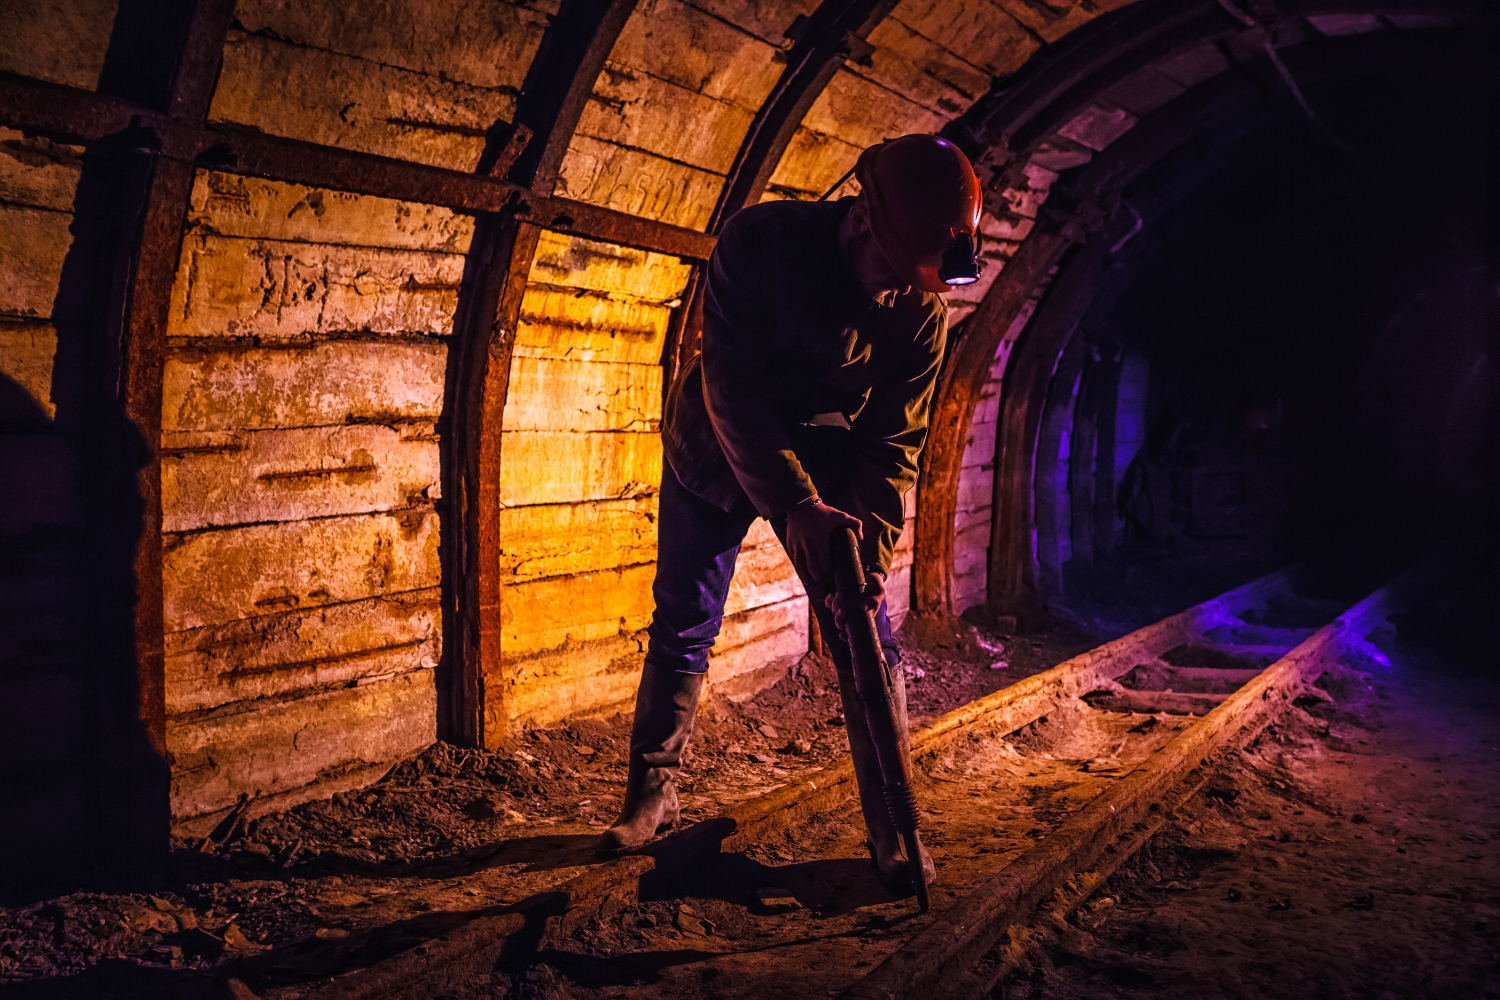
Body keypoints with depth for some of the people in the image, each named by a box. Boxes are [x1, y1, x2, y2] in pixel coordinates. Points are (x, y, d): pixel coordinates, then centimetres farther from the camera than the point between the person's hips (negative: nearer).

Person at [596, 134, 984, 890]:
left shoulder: (923, 309, -19)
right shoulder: (759, 241, -28)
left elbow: (893, 441, -14)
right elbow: (732, 384, -33)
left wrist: (874, 546, -27)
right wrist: (794, 506, -43)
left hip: (826, 465, 1)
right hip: (716, 451, -1)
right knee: (680, 628, 6)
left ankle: (891, 823, 4)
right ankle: (652, 792, 24)